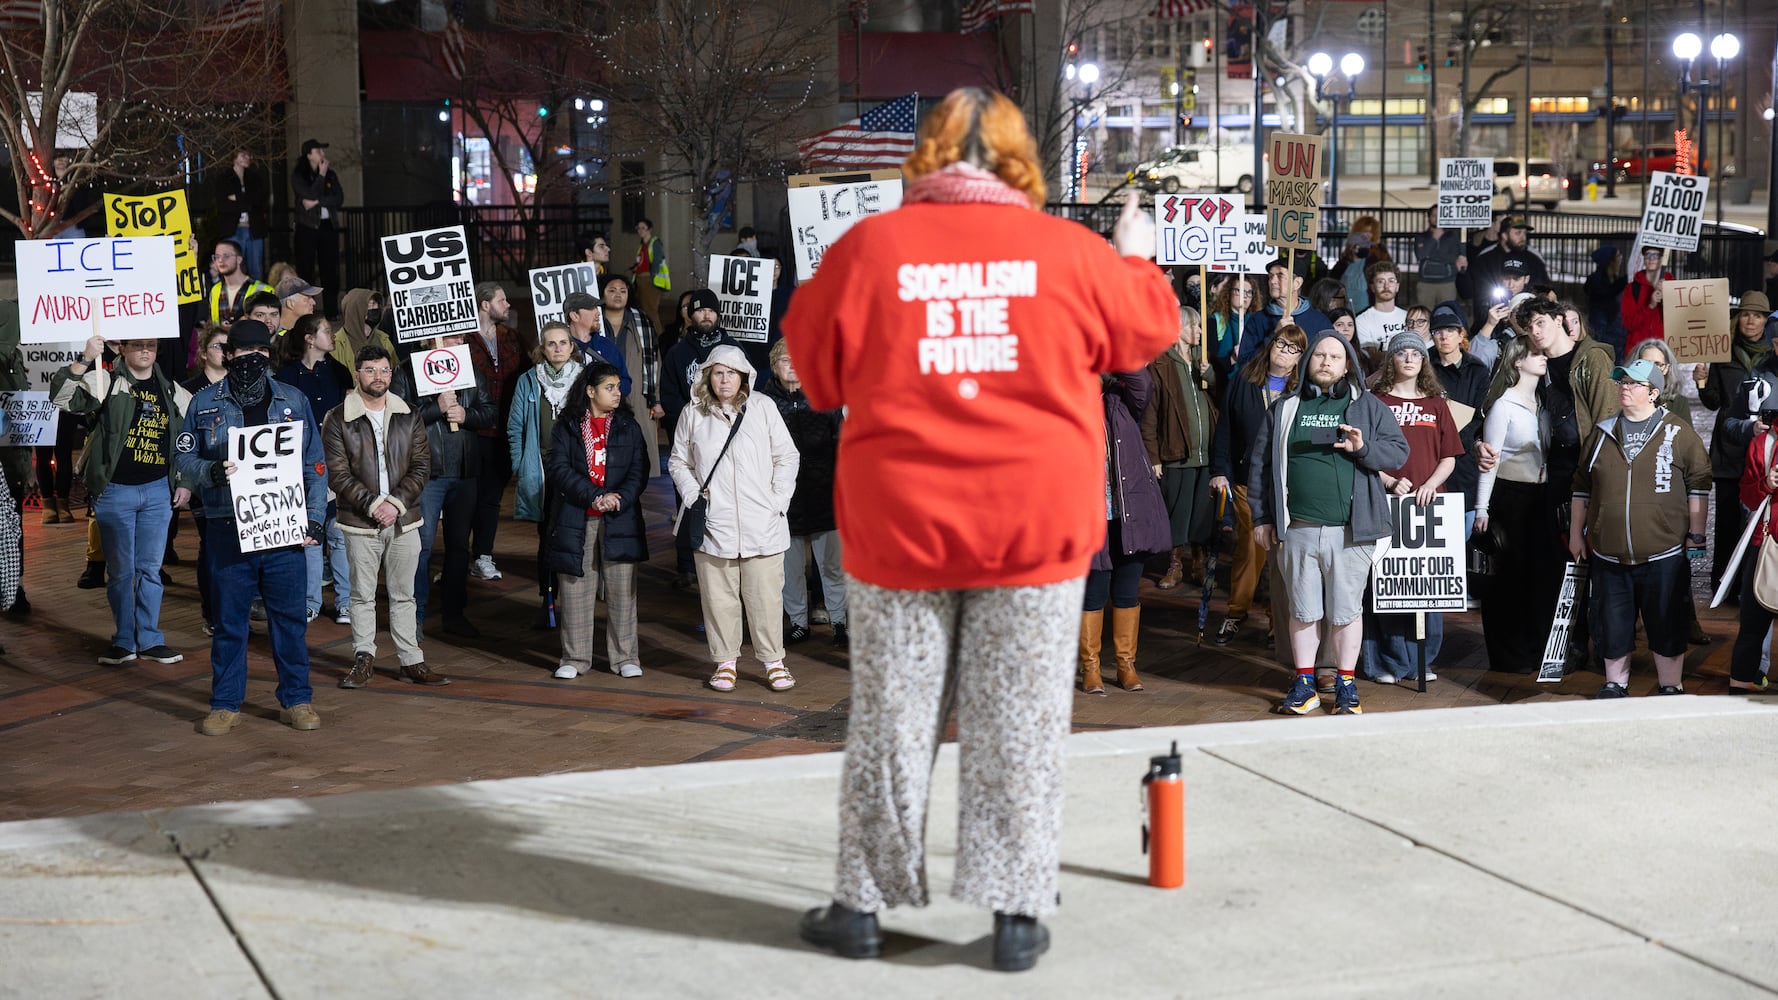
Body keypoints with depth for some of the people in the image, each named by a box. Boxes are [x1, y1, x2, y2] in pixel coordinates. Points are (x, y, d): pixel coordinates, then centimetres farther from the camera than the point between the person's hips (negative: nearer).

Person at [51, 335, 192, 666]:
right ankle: (124, 641, 15)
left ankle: (150, 640, 16)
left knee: (150, 569, 8)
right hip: (115, 491, -3)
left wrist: (185, 482, 12)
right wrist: (84, 361, -29)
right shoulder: (106, 382, -3)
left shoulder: (173, 392, 9)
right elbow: (62, 397, -18)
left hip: (158, 491, 3)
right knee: (121, 571, 4)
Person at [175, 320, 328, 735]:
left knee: (289, 618, 4)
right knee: (229, 619, 4)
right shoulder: (204, 403, 7)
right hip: (228, 531, -1)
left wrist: (315, 519, 1)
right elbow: (185, 458, 7)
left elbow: (315, 466, 10)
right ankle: (226, 705, 14)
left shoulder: (293, 401, 9)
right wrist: (212, 472, -15)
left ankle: (296, 700, 15)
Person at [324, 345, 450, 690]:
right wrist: (372, 504, -15)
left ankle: (412, 661, 13)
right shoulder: (338, 420, -2)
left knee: (403, 595, 8)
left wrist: (396, 503, -10)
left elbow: (421, 466, 3)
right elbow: (338, 473, -7)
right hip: (360, 522, -2)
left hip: (404, 520, 2)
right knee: (362, 595, 5)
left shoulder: (409, 418, 7)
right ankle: (363, 659, 15)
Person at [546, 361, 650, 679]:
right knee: (575, 590, 3)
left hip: (620, 519, 1)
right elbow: (559, 469, -6)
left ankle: (625, 656, 12)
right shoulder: (566, 427, 4)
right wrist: (593, 496, -17)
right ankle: (575, 657, 12)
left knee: (622, 591, 3)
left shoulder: (628, 426, 9)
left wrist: (620, 499, -15)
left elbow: (639, 471, 3)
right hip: (575, 519, -1)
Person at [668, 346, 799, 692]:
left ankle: (774, 661, 11)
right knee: (719, 595, 3)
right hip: (713, 521, 1)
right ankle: (725, 661, 15)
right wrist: (692, 496, 1)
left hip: (762, 522, -1)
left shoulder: (763, 410, 4)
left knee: (766, 595, 0)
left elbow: (787, 456, 8)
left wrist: (779, 499, -1)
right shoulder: (693, 415, 7)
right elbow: (679, 461, 16)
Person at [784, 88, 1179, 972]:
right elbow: (1150, 328, 14)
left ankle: (863, 905, 19)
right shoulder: (1069, 250, -3)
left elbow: (814, 364, 7)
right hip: (1036, 526, 0)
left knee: (890, 717, 11)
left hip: (901, 523, 0)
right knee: (1019, 724, 8)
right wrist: (1137, 255, 32)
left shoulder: (868, 247, -4)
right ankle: (1017, 912, 11)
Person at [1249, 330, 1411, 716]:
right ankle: (1304, 684, 17)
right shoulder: (1284, 409, 12)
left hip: (1351, 531, -1)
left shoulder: (1368, 407, 8)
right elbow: (1260, 465, 13)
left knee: (1347, 611, 3)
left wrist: (1364, 448, -15)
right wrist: (1261, 517, 9)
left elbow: (1399, 451, 3)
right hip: (1298, 529, 1)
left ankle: (1346, 685, 14)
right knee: (1303, 611, 7)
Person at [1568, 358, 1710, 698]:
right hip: (1609, 553, 3)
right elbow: (1582, 486, 16)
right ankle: (1615, 684, 22)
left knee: (1666, 624, 4)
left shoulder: (1678, 433, 0)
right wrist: (1576, 534, 14)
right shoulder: (1603, 432, 10)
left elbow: (1698, 483, 2)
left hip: (1663, 553, -3)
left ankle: (1670, 686, 16)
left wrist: (1696, 533, 0)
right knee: (1612, 623, 9)